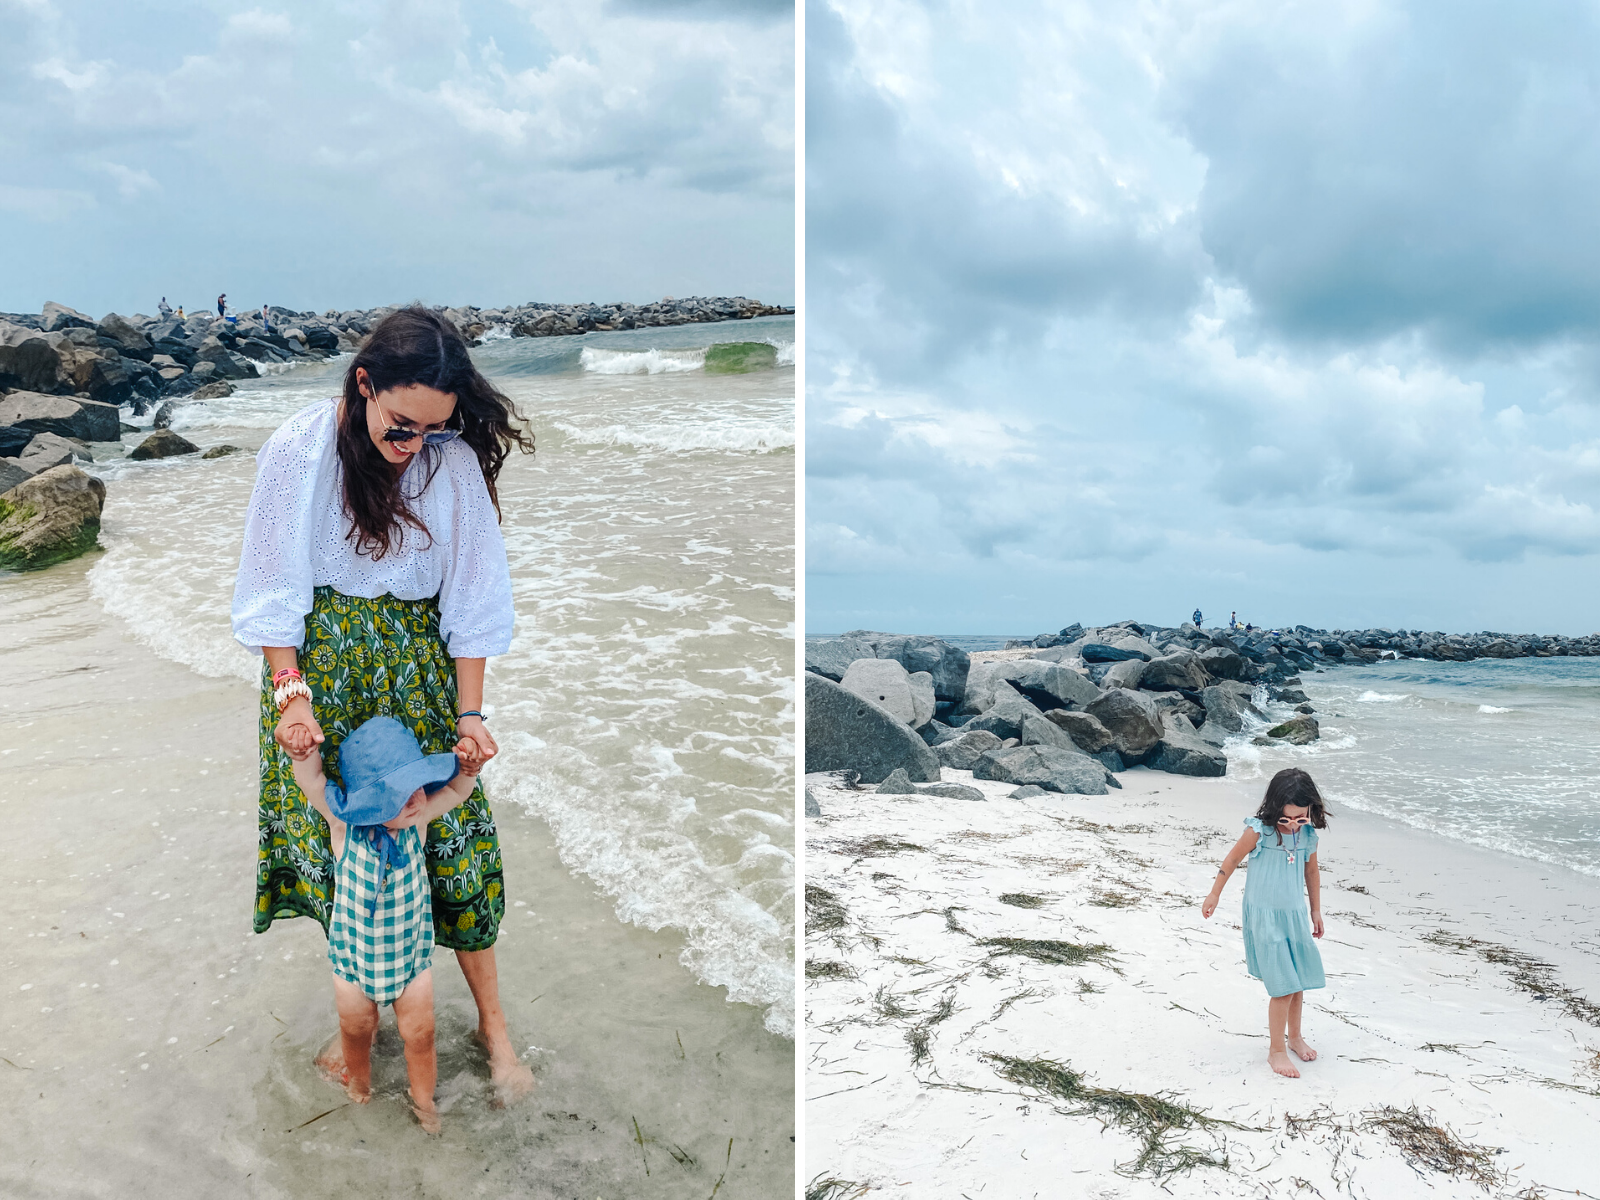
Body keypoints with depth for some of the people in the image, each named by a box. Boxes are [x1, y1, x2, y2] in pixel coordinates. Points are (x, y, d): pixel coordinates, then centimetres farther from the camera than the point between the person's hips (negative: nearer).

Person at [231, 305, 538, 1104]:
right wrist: (290, 694, -12)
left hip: (417, 664, 0)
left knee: (452, 834, 2)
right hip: (321, 663, 0)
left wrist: (469, 711, -9)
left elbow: (471, 596, -7)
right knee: (332, 839, 6)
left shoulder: (454, 462, -13)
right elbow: (275, 589, -7)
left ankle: (492, 1022, 17)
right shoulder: (298, 450, -14)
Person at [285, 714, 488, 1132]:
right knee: (356, 1028, 26)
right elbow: (310, 777, -34)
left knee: (419, 1032, 16)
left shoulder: (417, 817, -21)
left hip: (411, 948, 1)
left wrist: (467, 765, -35)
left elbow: (458, 790, -14)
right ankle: (359, 1083, 57)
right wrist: (303, 751, -54)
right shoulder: (343, 823, -27)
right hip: (353, 951, -1)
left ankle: (423, 1100, 43)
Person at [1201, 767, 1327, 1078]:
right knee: (1283, 986, -6)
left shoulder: (1308, 834, -6)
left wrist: (1316, 911, 18)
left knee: (1299, 981, 14)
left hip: (1295, 914, 5)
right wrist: (1214, 895, 5)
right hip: (1265, 916, -5)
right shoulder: (1259, 831, -20)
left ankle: (1294, 1036, 37)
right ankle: (1276, 1050, 9)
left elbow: (1312, 871, 10)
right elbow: (1232, 860, -6)